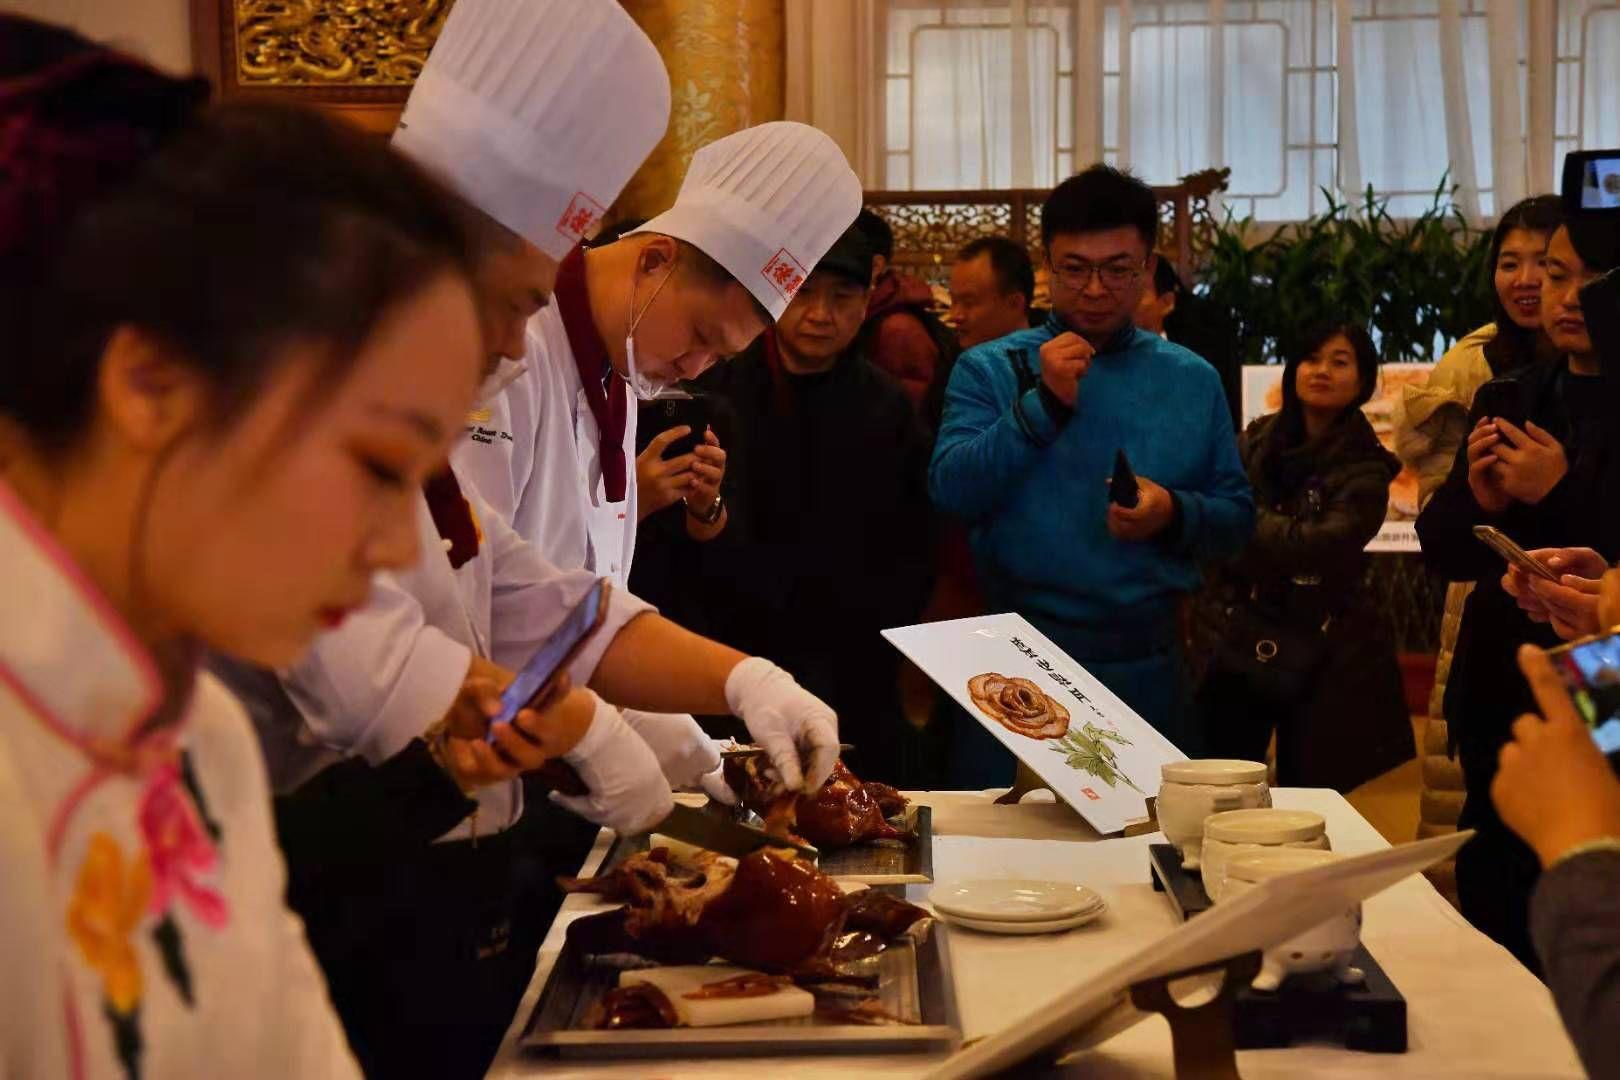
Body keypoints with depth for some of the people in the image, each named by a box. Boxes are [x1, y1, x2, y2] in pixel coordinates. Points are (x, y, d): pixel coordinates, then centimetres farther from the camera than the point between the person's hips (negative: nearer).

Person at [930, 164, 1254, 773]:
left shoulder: (1192, 381, 9)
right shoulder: (989, 370, 3)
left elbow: (1237, 522, 10)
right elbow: (952, 494, -9)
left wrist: (1175, 514, -12)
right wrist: (1045, 403, -15)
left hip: (1147, 664, 2)